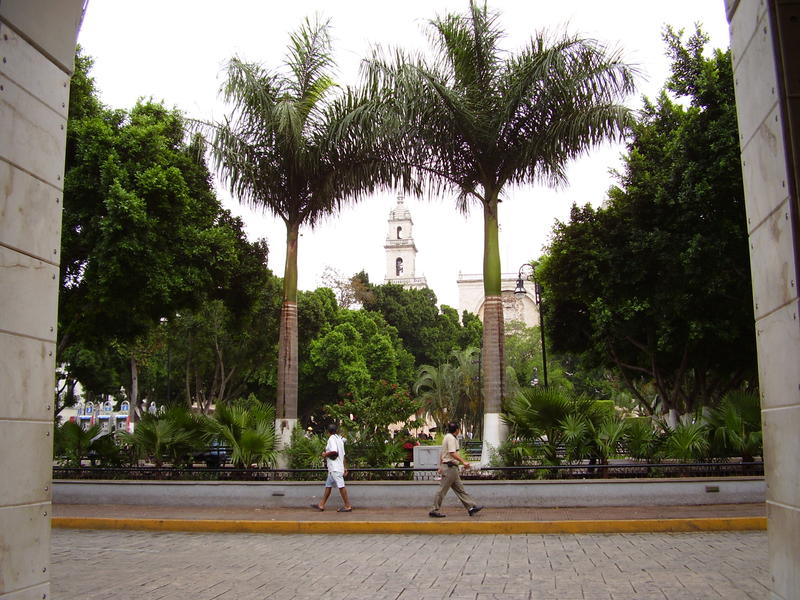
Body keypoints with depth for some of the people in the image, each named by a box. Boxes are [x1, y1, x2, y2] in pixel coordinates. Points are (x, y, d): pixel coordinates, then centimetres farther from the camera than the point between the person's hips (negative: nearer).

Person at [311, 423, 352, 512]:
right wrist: (344, 467, 20)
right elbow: (343, 454, 17)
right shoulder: (340, 439, 15)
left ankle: (348, 506, -7)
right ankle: (321, 505, 14)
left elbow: (334, 452, -25)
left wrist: (326, 454, -7)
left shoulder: (331, 438, -10)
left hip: (335, 468, -9)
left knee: (341, 486, -8)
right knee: (328, 486, 11)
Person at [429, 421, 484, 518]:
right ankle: (435, 510, -1)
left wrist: (440, 466, 25)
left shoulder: (448, 437, 18)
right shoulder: (451, 438, -13)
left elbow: (441, 454, 21)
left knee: (459, 488, 9)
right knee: (443, 489, -5)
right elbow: (453, 453, -22)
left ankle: (471, 507, 11)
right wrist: (463, 462, -23)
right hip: (450, 467, -11)